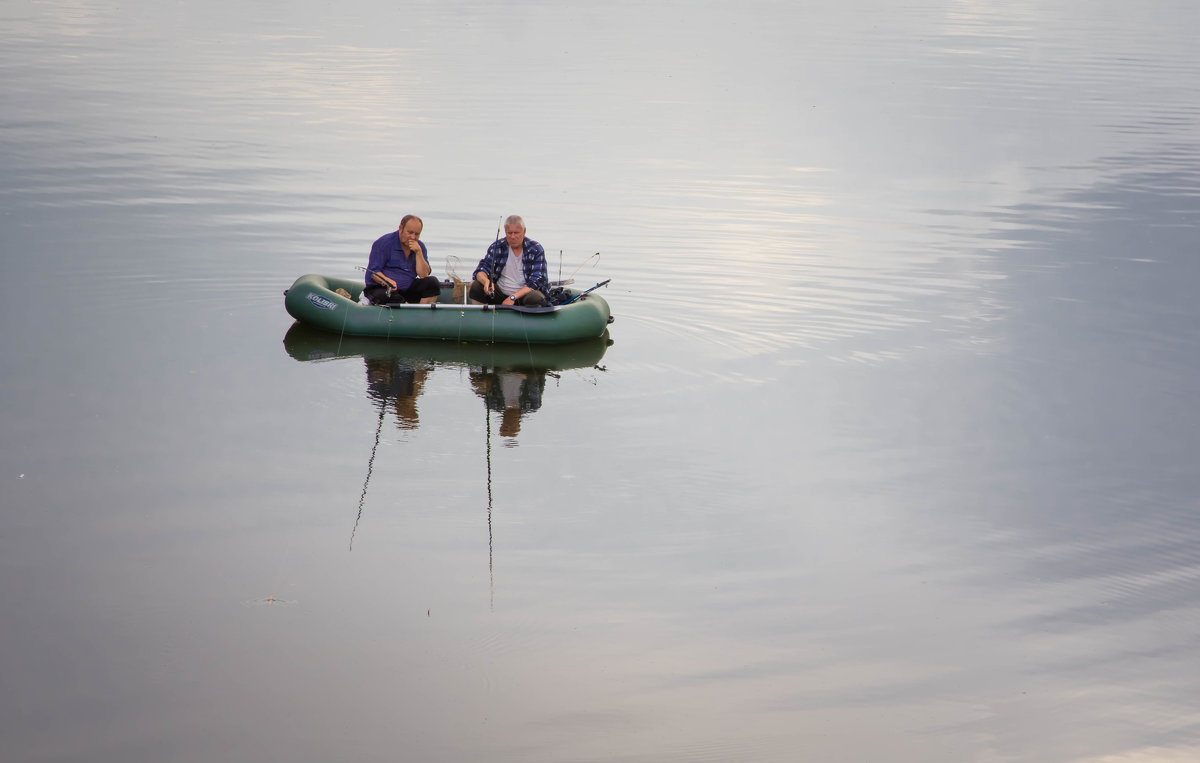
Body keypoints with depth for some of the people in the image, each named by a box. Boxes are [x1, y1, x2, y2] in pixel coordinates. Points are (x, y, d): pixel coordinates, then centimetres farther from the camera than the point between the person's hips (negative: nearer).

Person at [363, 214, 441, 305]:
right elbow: (373, 272, -12)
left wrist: (418, 253, -11)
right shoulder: (384, 242, -6)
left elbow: (424, 275, -1)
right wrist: (387, 281, -33)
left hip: (407, 289, 6)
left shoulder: (420, 247, 9)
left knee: (432, 282, -14)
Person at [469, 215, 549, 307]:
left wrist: (513, 297, -24)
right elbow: (481, 270, -4)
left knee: (536, 299, -36)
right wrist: (486, 281, -31)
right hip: (499, 292, 3)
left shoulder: (536, 249, -7)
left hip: (524, 293, -3)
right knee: (475, 287, -20)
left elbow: (536, 281, -13)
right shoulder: (497, 247, 1)